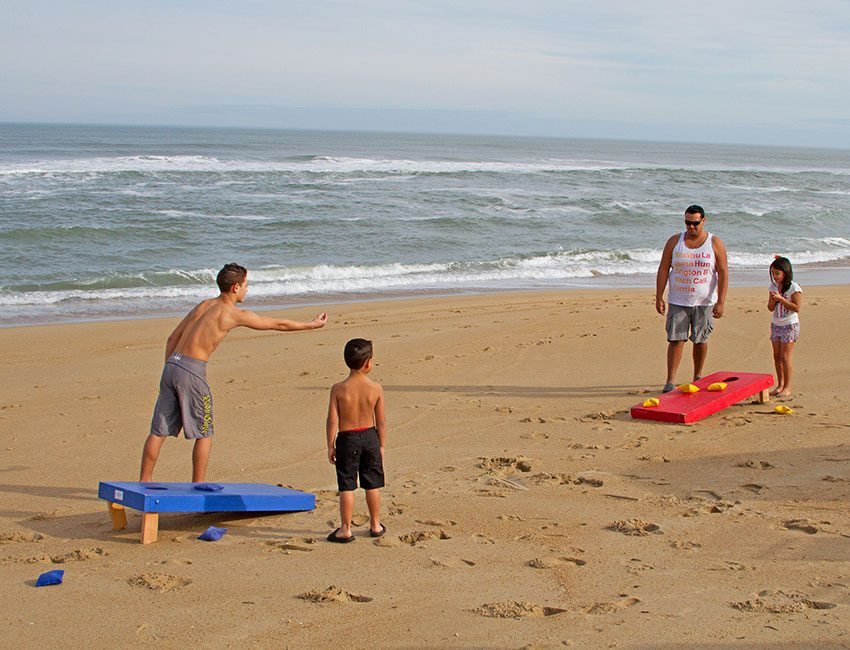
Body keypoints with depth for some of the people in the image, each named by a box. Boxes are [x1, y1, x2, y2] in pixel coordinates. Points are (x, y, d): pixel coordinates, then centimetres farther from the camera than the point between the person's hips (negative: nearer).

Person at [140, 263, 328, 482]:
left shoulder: (204, 305, 17)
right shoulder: (236, 315, -3)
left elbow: (172, 338, 18)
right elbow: (278, 324, 7)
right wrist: (311, 325, 20)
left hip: (172, 365, 7)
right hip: (192, 372, -7)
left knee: (159, 431, 11)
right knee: (204, 435, 7)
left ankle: (144, 482, 15)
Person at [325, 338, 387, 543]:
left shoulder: (338, 389, -12)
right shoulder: (376, 388, -8)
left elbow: (332, 421, -10)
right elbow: (381, 421, -2)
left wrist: (330, 446, 0)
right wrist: (381, 445, 10)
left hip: (347, 439, -2)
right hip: (370, 436, 2)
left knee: (347, 486, 4)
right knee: (372, 484, 14)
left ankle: (345, 530, 6)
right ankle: (375, 525, 26)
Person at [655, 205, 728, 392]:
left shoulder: (715, 244, -1)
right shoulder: (674, 241, 2)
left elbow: (723, 273, -4)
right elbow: (663, 269, 3)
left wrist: (721, 302, -11)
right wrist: (659, 298, -4)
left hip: (704, 303, 0)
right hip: (678, 301, 0)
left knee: (701, 340, 7)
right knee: (675, 339, -5)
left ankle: (698, 376, 25)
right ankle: (670, 380, -4)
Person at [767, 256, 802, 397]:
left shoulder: (794, 288, -11)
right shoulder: (773, 287, 7)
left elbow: (796, 308, -16)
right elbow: (770, 308, 10)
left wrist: (781, 299, -22)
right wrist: (773, 301, -12)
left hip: (789, 325, -6)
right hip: (776, 325, 6)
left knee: (785, 357, -7)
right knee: (777, 356, 6)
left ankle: (787, 387, -1)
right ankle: (780, 384, 15)